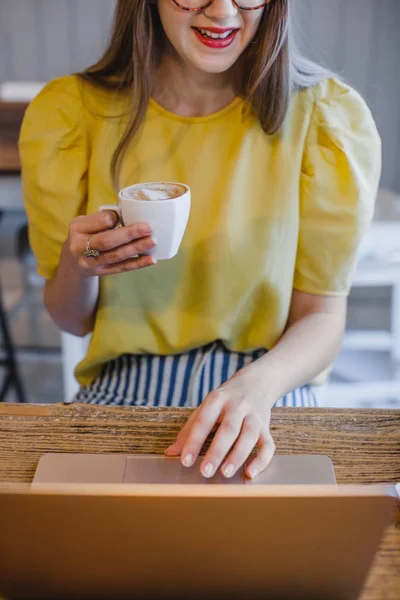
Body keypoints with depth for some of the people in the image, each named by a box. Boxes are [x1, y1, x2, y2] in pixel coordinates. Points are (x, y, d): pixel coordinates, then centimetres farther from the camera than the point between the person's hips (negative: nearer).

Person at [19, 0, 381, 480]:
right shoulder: (69, 113, -5)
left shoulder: (329, 118, -7)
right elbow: (72, 321, 2)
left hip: (267, 393, 2)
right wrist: (78, 264, -21)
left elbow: (322, 316, -6)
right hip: (121, 396, -1)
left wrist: (257, 385, -28)